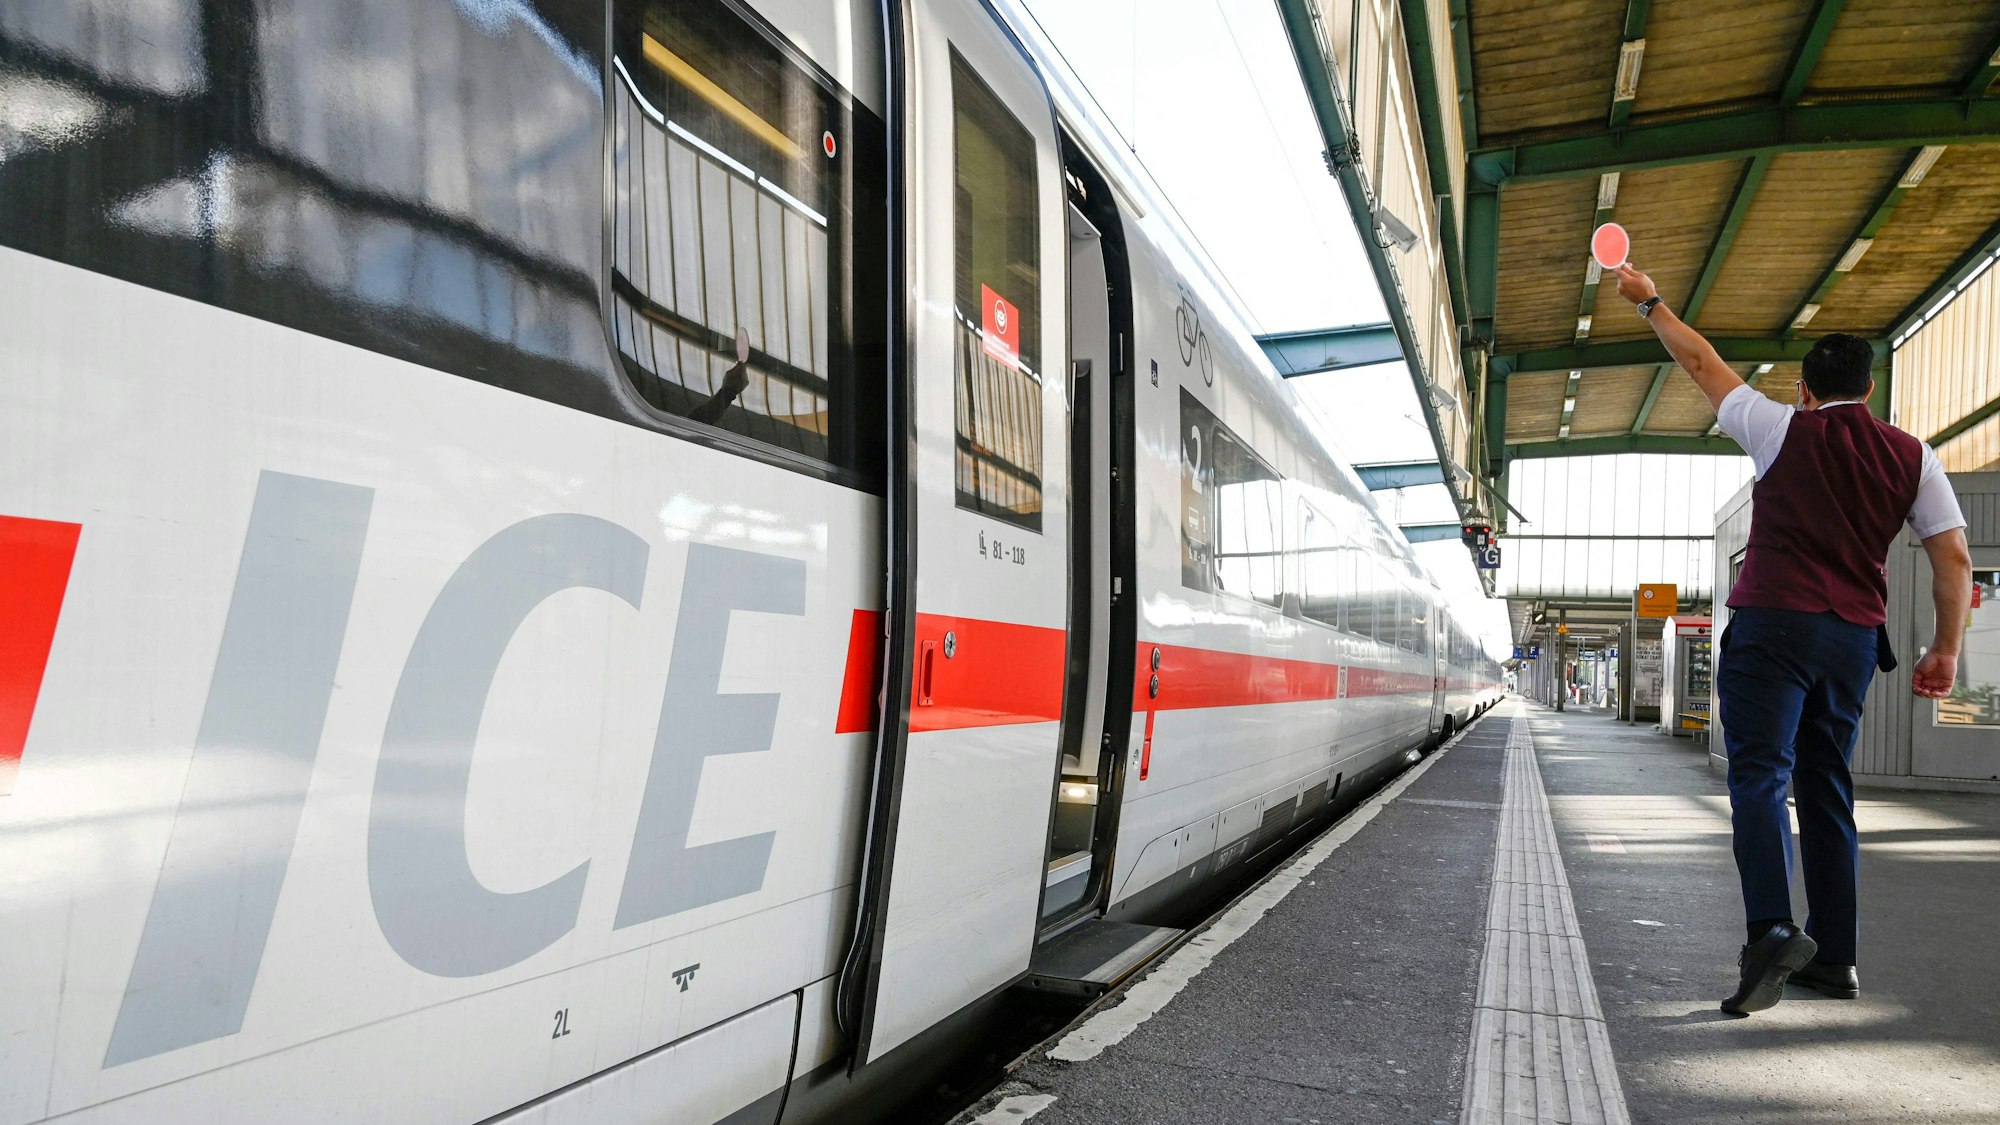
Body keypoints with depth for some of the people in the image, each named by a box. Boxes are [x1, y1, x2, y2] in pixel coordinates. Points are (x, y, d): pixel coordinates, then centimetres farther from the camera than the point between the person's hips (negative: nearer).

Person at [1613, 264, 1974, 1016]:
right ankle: (1835, 956, 15)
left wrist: (1648, 301, 25)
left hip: (1773, 623, -4)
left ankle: (1772, 929, -30)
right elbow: (1954, 559, 8)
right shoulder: (1913, 457, 12)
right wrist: (1946, 649, 14)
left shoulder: (1784, 429, 3)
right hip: (1856, 638, 5)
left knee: (1760, 774, -11)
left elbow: (1700, 362, 13)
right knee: (1826, 789, 12)